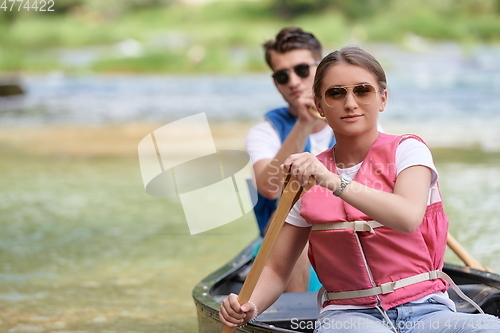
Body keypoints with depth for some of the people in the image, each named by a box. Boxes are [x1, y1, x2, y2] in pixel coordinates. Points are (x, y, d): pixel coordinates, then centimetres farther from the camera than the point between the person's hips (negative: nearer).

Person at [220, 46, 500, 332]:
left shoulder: (407, 150, 2)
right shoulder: (307, 176, 10)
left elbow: (408, 217, -21)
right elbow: (277, 270, 11)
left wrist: (333, 181, -30)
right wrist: (248, 307, -11)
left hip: (424, 309, -1)